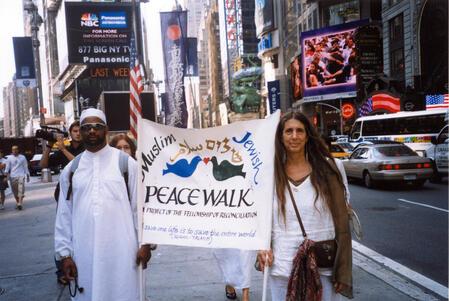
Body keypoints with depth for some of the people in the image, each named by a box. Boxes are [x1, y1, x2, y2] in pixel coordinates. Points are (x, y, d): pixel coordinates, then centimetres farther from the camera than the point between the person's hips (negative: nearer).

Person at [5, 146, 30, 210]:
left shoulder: (22, 157, 7)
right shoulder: (9, 158, 8)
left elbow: (25, 167, 11)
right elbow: (7, 167, 2)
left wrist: (27, 175, 10)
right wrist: (7, 173, -15)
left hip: (21, 176, -2)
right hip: (12, 176, 2)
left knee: (21, 190, -15)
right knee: (15, 192, 7)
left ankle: (20, 203, -20)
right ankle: (17, 202, 22)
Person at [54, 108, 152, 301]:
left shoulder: (126, 163, -1)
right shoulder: (70, 170, 7)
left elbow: (139, 206, 0)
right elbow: (64, 214, 8)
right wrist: (64, 253, 5)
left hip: (121, 250, -2)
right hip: (84, 253, 2)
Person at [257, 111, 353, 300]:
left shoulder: (325, 170, -2)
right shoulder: (272, 173, 1)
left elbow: (341, 222, -2)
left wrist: (343, 272, -4)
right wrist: (263, 247, -6)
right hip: (281, 270, 1)